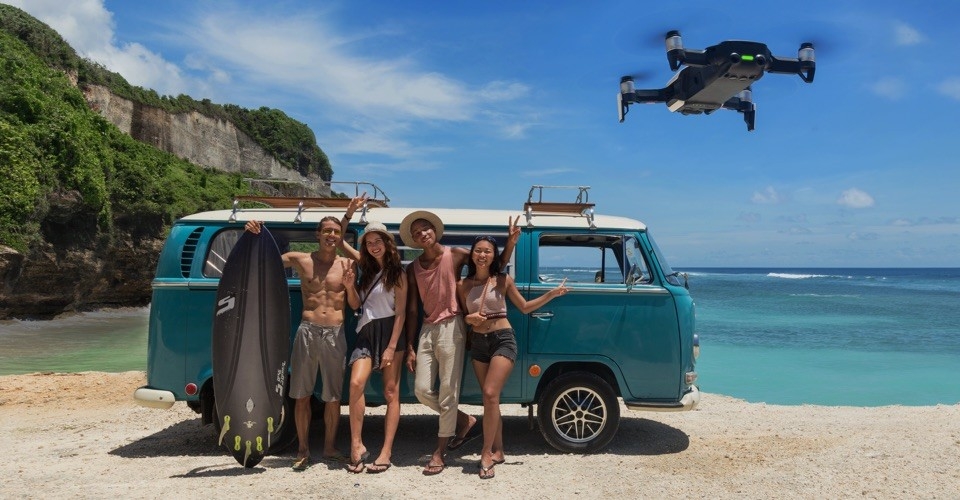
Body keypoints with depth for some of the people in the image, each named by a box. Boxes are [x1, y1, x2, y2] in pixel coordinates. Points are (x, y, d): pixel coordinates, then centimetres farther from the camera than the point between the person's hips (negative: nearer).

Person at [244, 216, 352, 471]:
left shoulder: (347, 265, 7)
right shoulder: (301, 260, 6)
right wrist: (253, 236, -5)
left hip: (335, 333, 0)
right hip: (307, 330, 0)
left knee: (333, 396, 7)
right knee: (302, 394, 4)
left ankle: (330, 447, 22)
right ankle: (303, 449, 17)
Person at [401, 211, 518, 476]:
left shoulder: (456, 255, -3)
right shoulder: (413, 268, 6)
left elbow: (498, 263, 1)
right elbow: (412, 309, 7)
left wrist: (511, 241, -18)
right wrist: (410, 347, 5)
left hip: (450, 327, -4)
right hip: (427, 329, 5)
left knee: (448, 391, -2)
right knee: (422, 390, 3)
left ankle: (439, 452, 10)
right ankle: (465, 420, 26)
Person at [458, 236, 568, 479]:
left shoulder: (503, 280, -2)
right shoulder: (463, 285, 4)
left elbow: (525, 307, 6)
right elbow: (462, 317, 11)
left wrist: (551, 294, -1)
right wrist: (469, 319, -12)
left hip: (503, 340, -3)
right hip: (478, 343, 4)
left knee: (490, 395, -16)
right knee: (490, 399, 9)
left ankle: (487, 454, -7)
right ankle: (497, 451, 21)